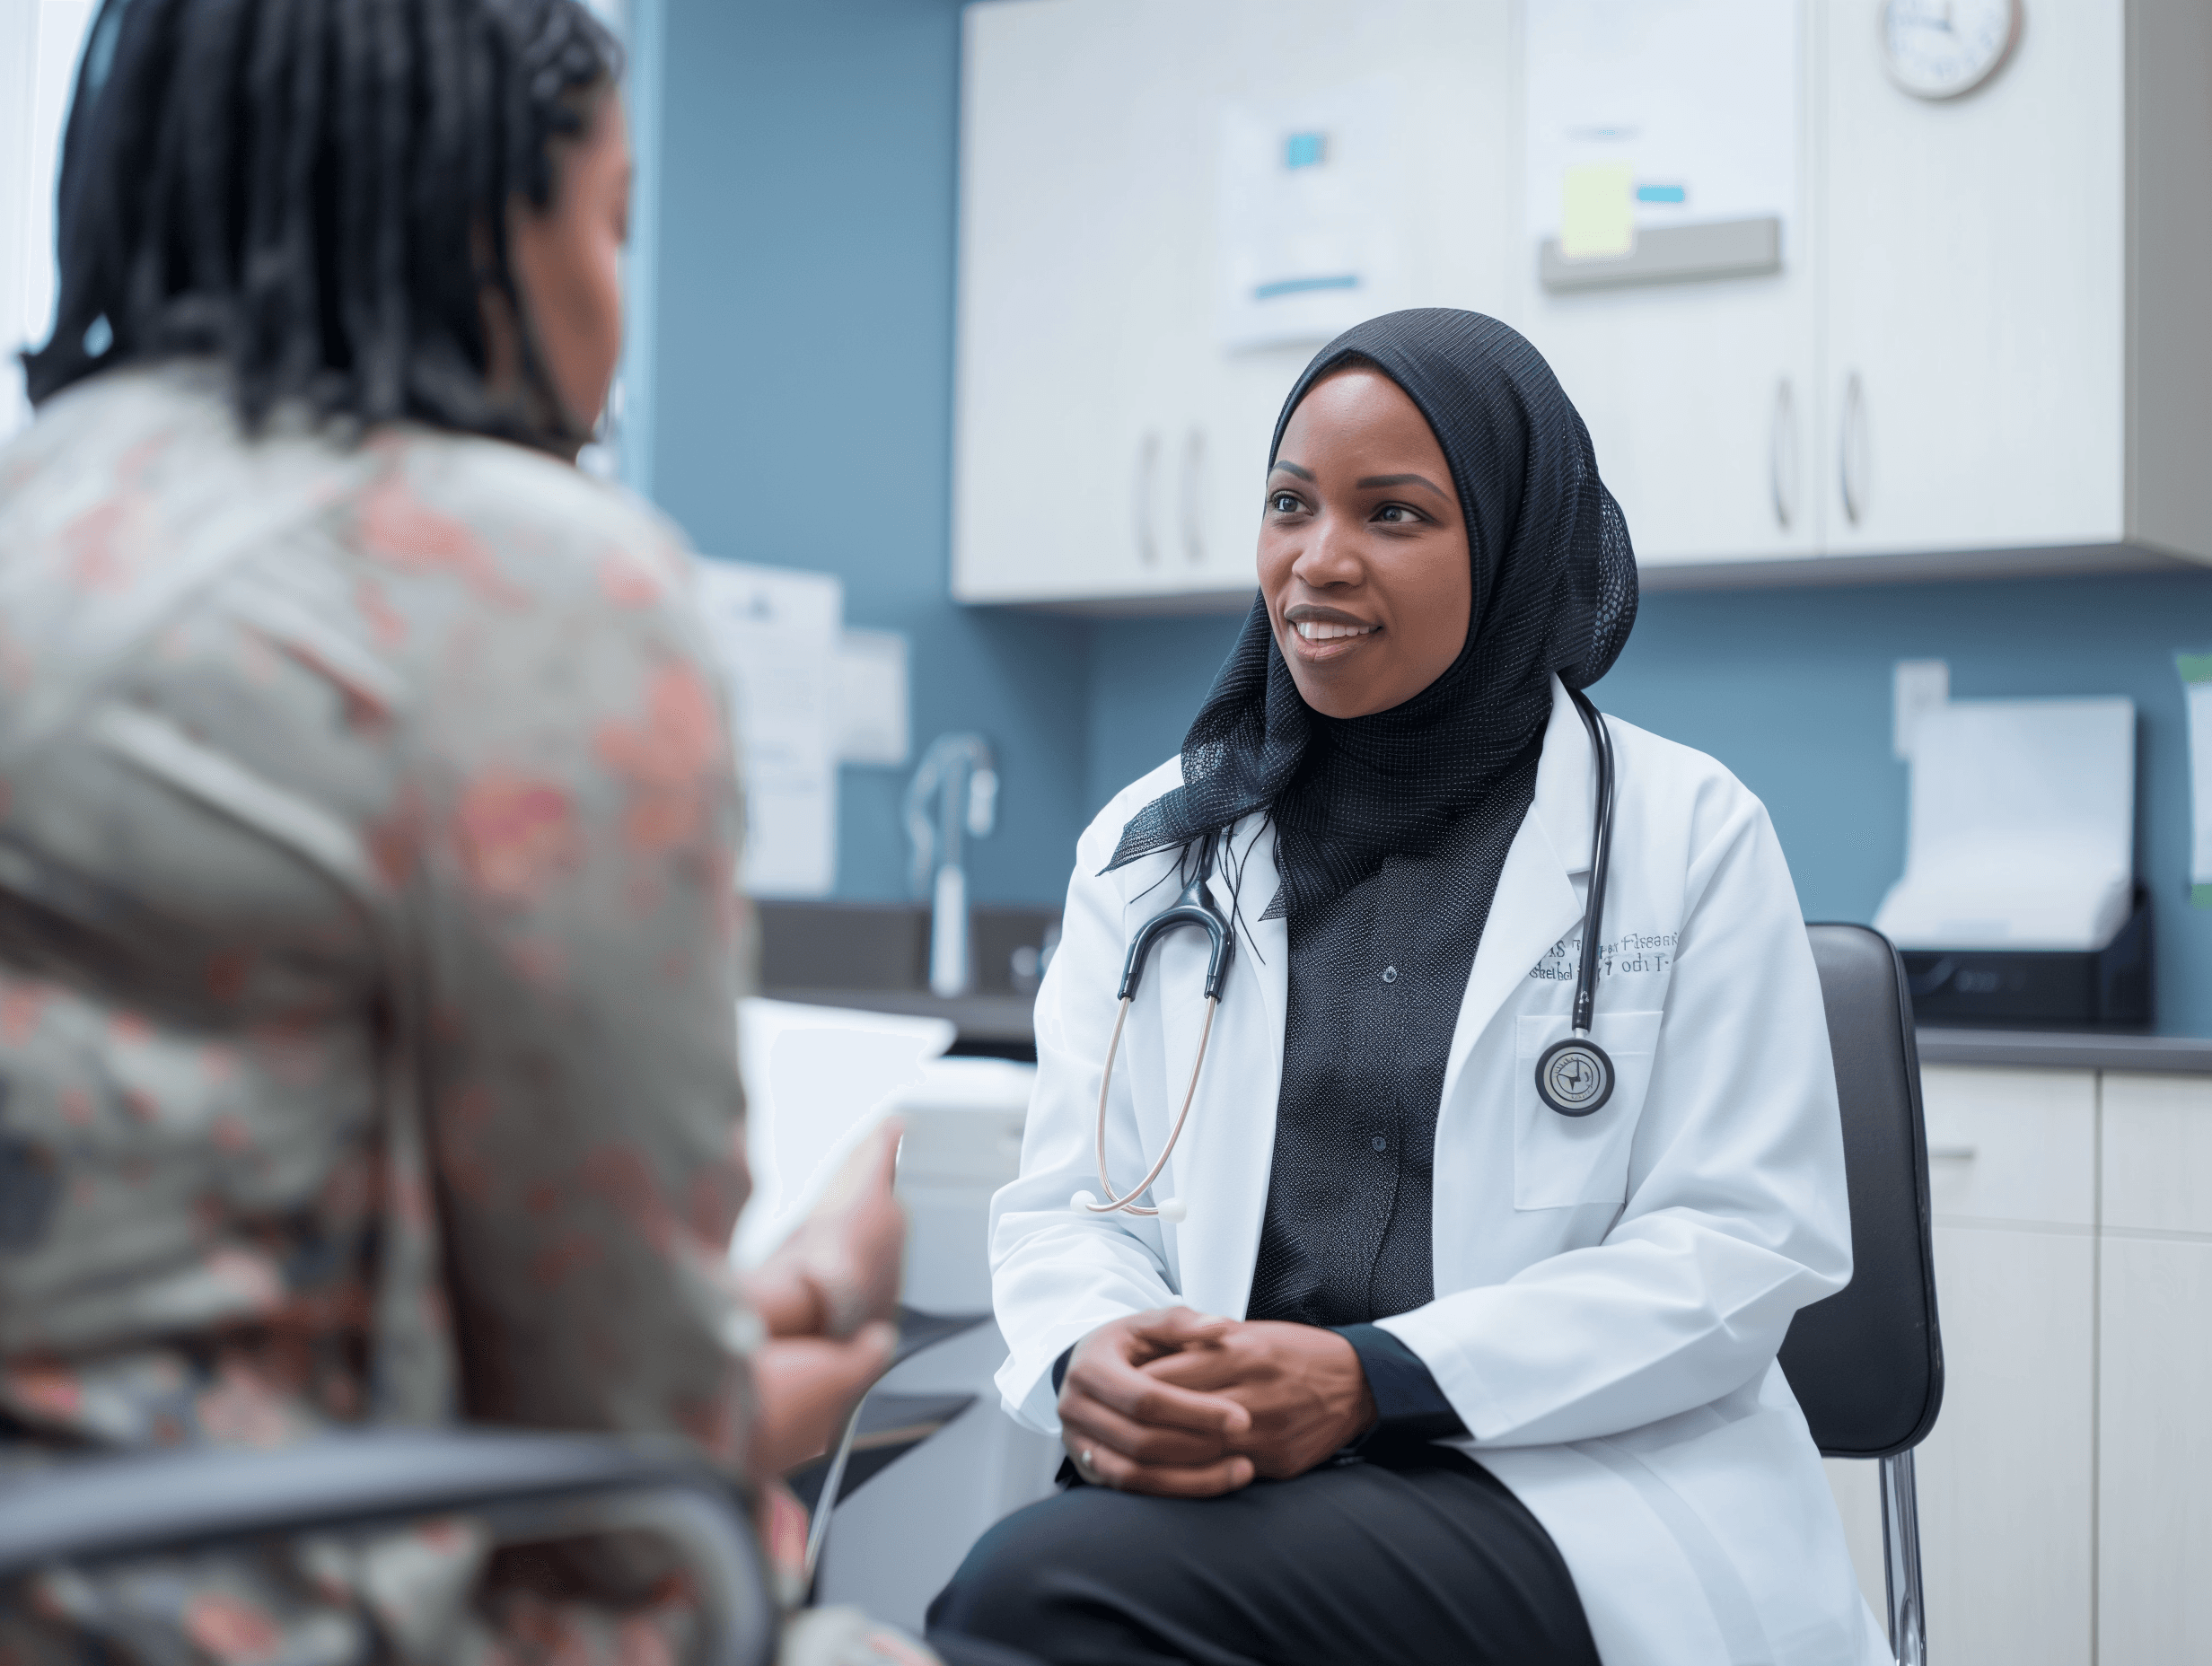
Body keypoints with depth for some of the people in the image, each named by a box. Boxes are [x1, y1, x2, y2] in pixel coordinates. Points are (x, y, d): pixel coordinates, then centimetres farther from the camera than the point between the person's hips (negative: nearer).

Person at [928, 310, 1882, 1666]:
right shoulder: (1149, 843, 15)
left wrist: (1371, 1379, -16)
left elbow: (1743, 1239, -2)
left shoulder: (1690, 836, 5)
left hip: (1576, 1485, -4)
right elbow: (1069, 1198, 12)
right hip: (1228, 1468, 4)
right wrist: (1088, 1358, -15)